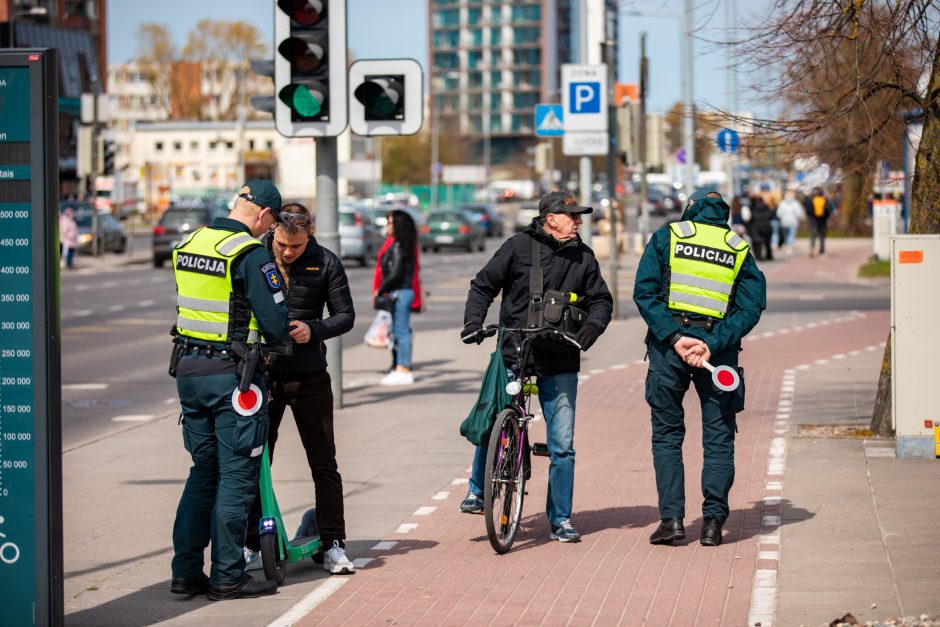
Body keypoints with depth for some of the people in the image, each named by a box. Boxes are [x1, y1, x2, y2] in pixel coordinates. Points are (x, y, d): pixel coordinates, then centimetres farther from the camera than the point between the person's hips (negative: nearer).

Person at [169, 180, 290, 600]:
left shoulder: (188, 245, 9)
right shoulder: (251, 254, -14)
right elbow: (276, 324, -17)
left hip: (188, 370, 7)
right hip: (232, 373, -7)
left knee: (203, 472, 16)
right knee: (236, 477, 1)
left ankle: (186, 572, 16)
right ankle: (227, 577, 4)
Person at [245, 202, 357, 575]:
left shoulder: (326, 264, -3)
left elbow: (345, 315, 0)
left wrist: (314, 330, -18)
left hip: (309, 376, 0)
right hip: (261, 373, 0)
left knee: (324, 463, 4)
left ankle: (332, 544, 12)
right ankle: (251, 545, 13)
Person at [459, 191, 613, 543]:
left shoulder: (583, 257, 8)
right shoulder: (518, 247, -2)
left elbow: (601, 299, 14)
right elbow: (483, 286, 5)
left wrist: (592, 326, -6)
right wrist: (473, 321, -9)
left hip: (560, 364, 2)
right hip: (513, 355, -2)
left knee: (562, 444, 2)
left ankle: (560, 519, 12)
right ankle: (477, 490, 26)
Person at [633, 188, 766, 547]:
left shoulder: (667, 237, 7)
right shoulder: (740, 249, 10)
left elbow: (644, 292, -5)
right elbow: (751, 306, -3)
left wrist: (674, 337, -11)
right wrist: (712, 344, -12)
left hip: (669, 344, -1)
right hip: (717, 348, 1)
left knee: (667, 433, 9)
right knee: (719, 436, 9)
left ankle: (671, 518, 2)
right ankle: (713, 521, 4)